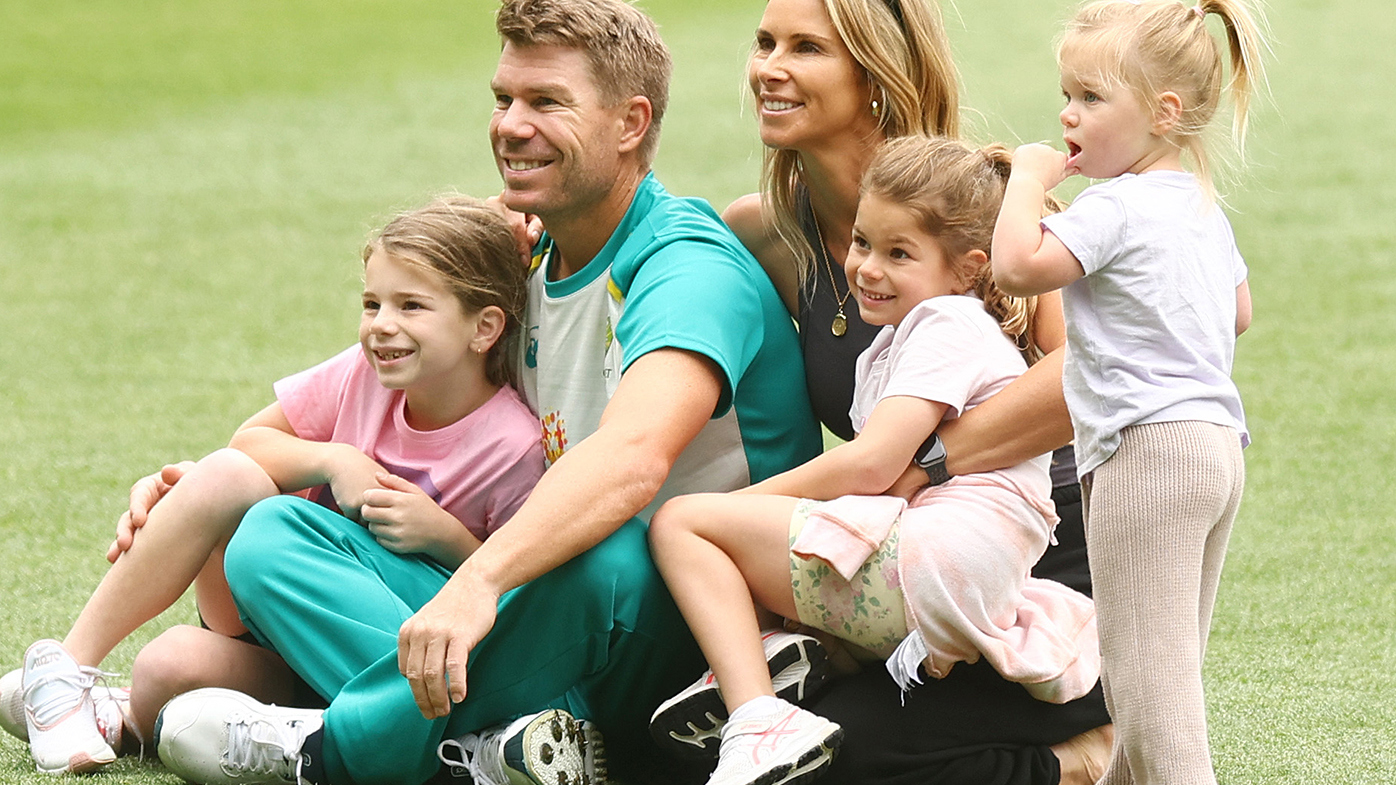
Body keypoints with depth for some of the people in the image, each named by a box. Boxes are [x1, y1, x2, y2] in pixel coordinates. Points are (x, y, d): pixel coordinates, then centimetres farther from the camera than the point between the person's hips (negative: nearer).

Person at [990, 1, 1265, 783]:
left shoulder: (1118, 206, -13)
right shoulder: (1204, 207, 16)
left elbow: (1020, 263, -24)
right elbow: (1241, 313, 28)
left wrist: (1028, 178, -10)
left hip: (1148, 448, -10)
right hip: (1218, 446, 10)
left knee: (1148, 667, -10)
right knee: (1166, 662, 18)